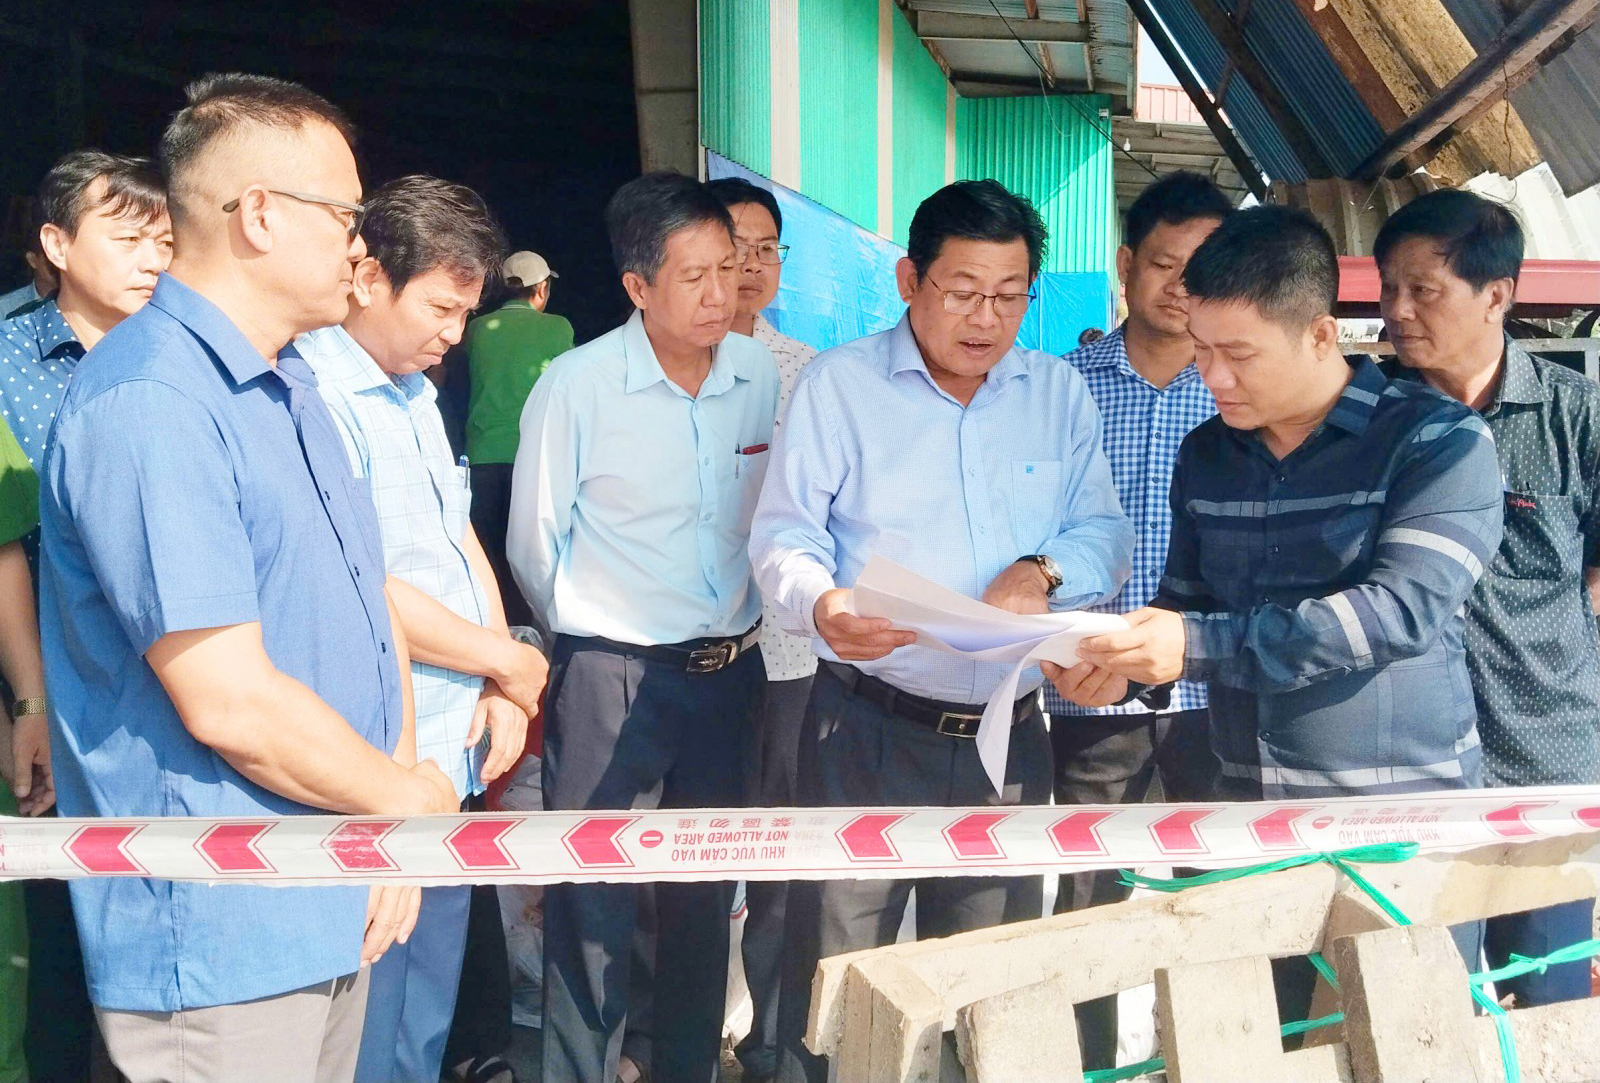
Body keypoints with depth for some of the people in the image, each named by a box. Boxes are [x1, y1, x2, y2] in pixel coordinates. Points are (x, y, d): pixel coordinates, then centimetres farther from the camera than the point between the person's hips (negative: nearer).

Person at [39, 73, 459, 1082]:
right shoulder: (148, 403, -22)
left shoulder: (292, 386, 11)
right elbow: (230, 702, -26)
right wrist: (414, 801, -10)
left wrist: (399, 833, 0)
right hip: (220, 944, -9)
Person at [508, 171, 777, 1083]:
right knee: (596, 905, 3)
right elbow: (535, 545, -1)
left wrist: (748, 635, 10)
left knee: (707, 898, 16)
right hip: (611, 675, -4)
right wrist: (598, 645, 8)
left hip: (732, 670, 4)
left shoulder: (765, 377, -1)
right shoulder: (576, 386, -10)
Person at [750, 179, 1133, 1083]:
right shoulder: (838, 383, -1)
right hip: (869, 730, -3)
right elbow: (784, 539, -4)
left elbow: (1107, 534, 7)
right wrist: (824, 607, -26)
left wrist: (1045, 570, -15)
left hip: (1009, 736, 4)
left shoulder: (1059, 391, 9)